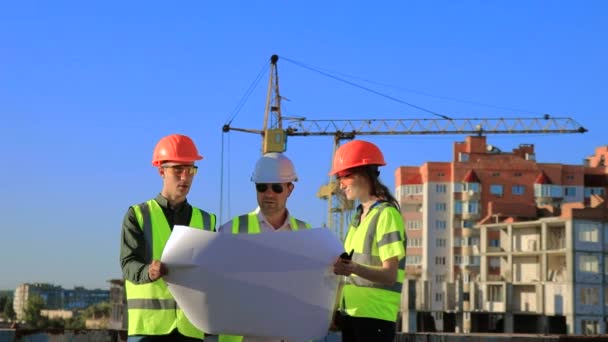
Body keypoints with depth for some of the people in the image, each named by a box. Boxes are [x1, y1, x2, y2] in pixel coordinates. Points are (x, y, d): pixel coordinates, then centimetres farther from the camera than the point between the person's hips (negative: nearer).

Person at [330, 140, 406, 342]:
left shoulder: (386, 215, -9)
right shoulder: (359, 215, 16)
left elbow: (390, 275, -17)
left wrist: (355, 268, -33)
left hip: (375, 315, -9)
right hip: (351, 312, 9)